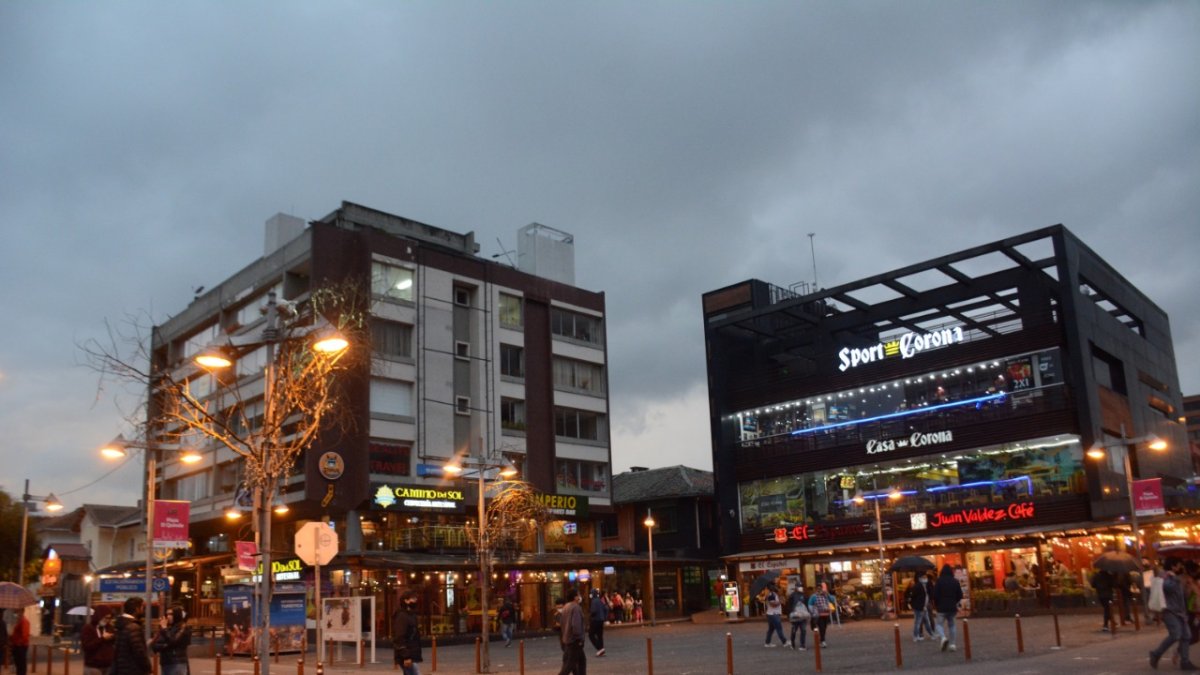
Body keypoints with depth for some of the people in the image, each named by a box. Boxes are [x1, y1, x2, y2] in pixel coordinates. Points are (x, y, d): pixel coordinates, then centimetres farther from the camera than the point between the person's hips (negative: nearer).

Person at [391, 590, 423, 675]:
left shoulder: (411, 615, 16)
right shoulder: (402, 616, -15)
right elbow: (400, 638, -21)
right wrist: (406, 657, -25)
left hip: (410, 655, 10)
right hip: (407, 657, -10)